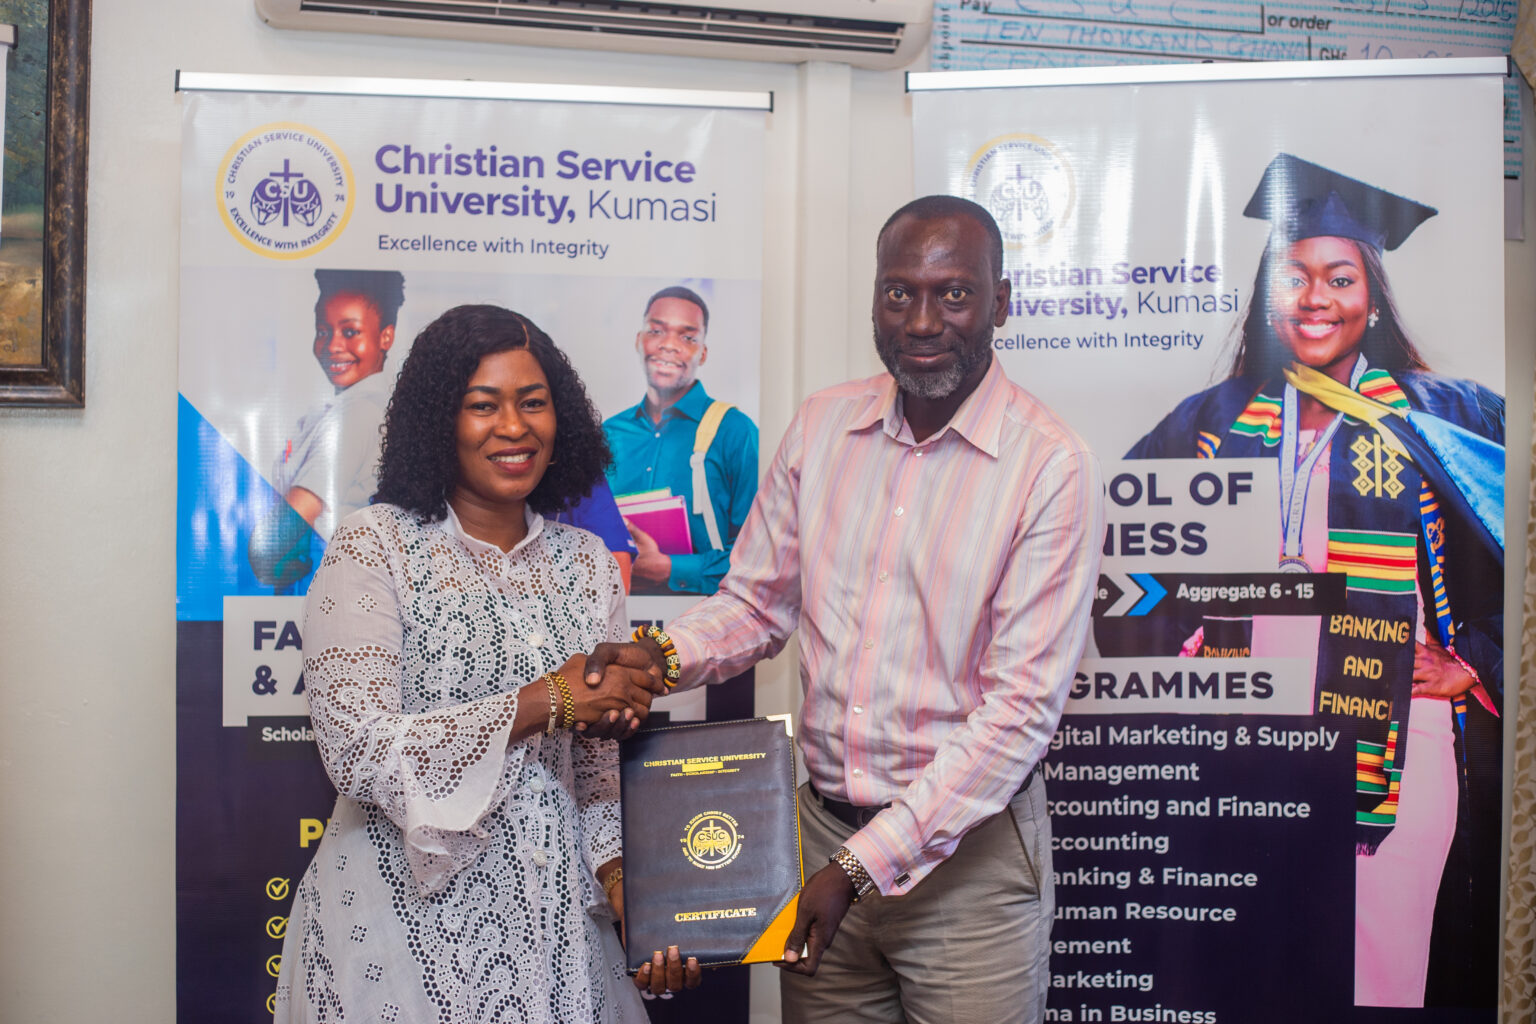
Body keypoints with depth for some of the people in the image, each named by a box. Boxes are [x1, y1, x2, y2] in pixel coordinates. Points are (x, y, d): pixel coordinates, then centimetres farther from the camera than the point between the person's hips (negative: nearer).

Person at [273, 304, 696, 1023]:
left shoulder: (588, 564, 5)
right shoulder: (374, 546, -8)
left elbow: (598, 763, 8)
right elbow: (359, 753, -17)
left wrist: (621, 872, -8)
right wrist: (544, 702, -20)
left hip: (554, 917, 4)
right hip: (406, 913, -4)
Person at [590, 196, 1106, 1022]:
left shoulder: (1052, 466, -14)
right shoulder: (820, 426, 1)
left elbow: (1022, 706, -17)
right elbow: (757, 603, 8)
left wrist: (866, 864, -19)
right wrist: (662, 653, -13)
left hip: (968, 850, -3)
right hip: (821, 827, 4)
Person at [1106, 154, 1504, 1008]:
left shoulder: (1444, 417, 4)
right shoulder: (1215, 420, 9)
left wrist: (1474, 663, -3)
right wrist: (1168, 648, 4)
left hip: (1390, 740, -1)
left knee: (1379, 971, 2)